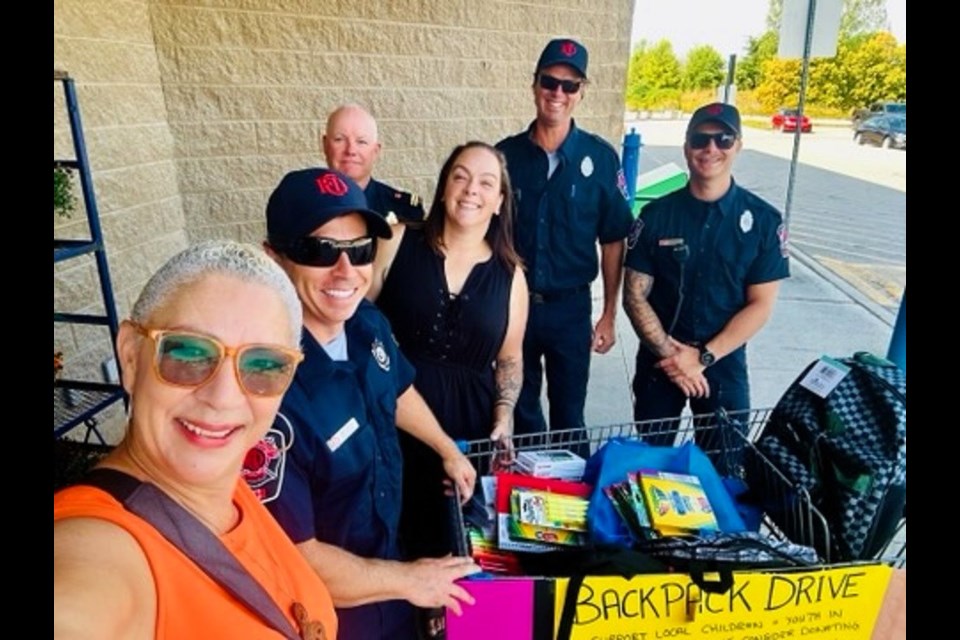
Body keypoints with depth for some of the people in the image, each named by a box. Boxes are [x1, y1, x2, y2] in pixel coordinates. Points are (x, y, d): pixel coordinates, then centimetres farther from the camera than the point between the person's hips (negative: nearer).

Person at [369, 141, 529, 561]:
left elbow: (510, 358, 11)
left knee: (453, 538, 13)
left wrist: (503, 420, -1)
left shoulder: (509, 273, 4)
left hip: (468, 424, 2)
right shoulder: (399, 243, -2)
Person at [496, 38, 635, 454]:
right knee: (521, 409, 19)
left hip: (570, 307, -1)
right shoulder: (506, 154, -3)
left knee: (569, 414, 14)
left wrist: (609, 315, -2)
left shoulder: (600, 157, -6)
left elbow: (613, 241, -2)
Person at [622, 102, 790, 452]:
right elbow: (635, 296, -5)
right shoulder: (656, 215, -5)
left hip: (724, 361, 0)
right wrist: (669, 353, -13)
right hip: (659, 360, 1)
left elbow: (760, 305, -6)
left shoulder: (764, 220, -6)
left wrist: (704, 357, -13)